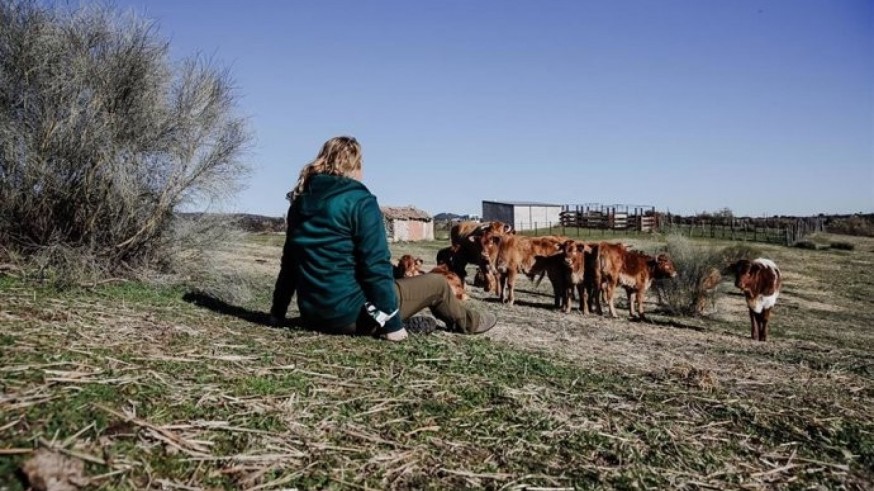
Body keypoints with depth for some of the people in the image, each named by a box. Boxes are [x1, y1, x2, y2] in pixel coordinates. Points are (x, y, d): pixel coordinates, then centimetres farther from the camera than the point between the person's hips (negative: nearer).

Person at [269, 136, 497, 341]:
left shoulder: (301, 201, 9)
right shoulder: (360, 201, -13)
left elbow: (289, 262, 15)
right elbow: (375, 265, -18)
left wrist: (277, 312, 22)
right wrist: (392, 323, -12)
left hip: (312, 314, 8)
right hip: (349, 314, -7)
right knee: (436, 283, 11)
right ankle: (468, 322, 35)